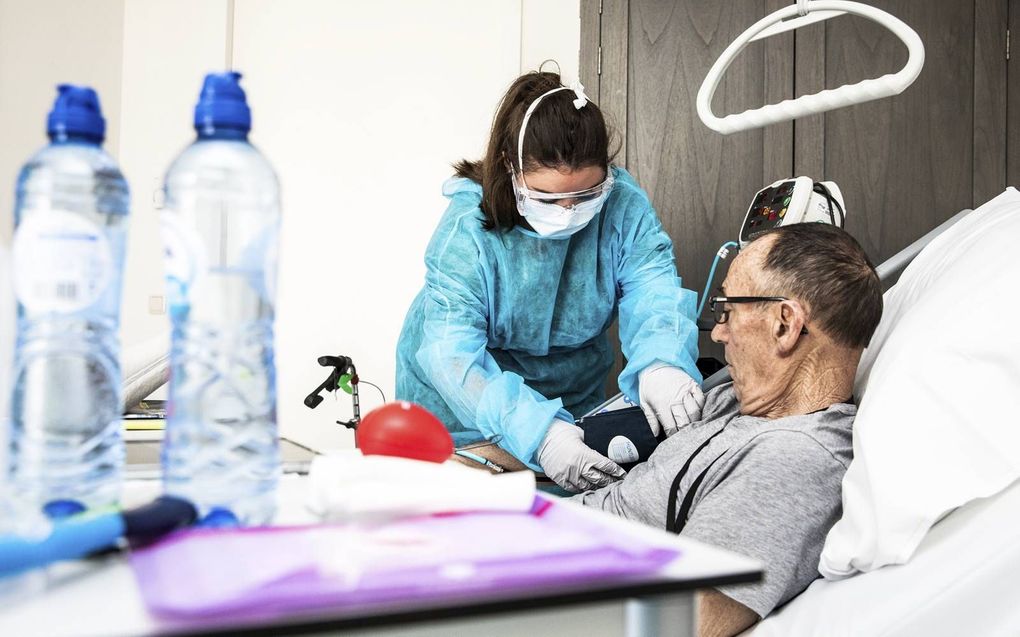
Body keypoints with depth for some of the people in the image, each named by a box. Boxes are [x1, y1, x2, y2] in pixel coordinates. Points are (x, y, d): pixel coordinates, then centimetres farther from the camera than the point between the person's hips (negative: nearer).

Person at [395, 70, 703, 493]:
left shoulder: (623, 205, -19)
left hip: (574, 399, 4)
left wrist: (662, 361, -51)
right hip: (465, 409, -3)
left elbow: (654, 288, -28)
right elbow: (453, 355, -36)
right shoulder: (467, 227, -29)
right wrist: (536, 431, -50)